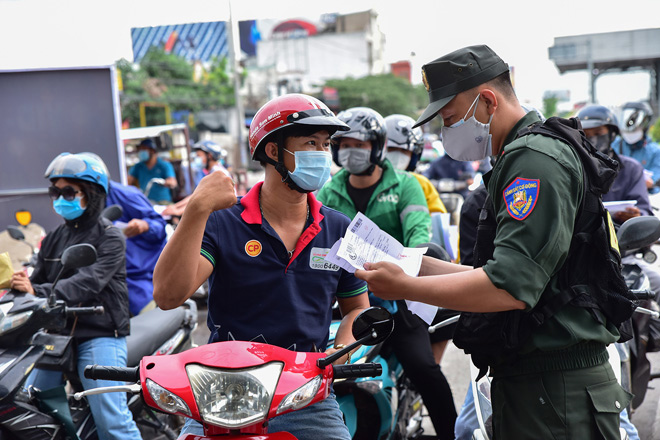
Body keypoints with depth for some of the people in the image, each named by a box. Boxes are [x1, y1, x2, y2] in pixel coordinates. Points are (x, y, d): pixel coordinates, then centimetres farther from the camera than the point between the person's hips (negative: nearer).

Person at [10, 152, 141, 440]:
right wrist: (17, 286, -14)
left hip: (101, 334, -6)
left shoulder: (110, 238, -4)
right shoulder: (53, 240, 17)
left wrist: (40, 293, -33)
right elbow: (36, 282, 8)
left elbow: (89, 282, -20)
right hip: (57, 334, 6)